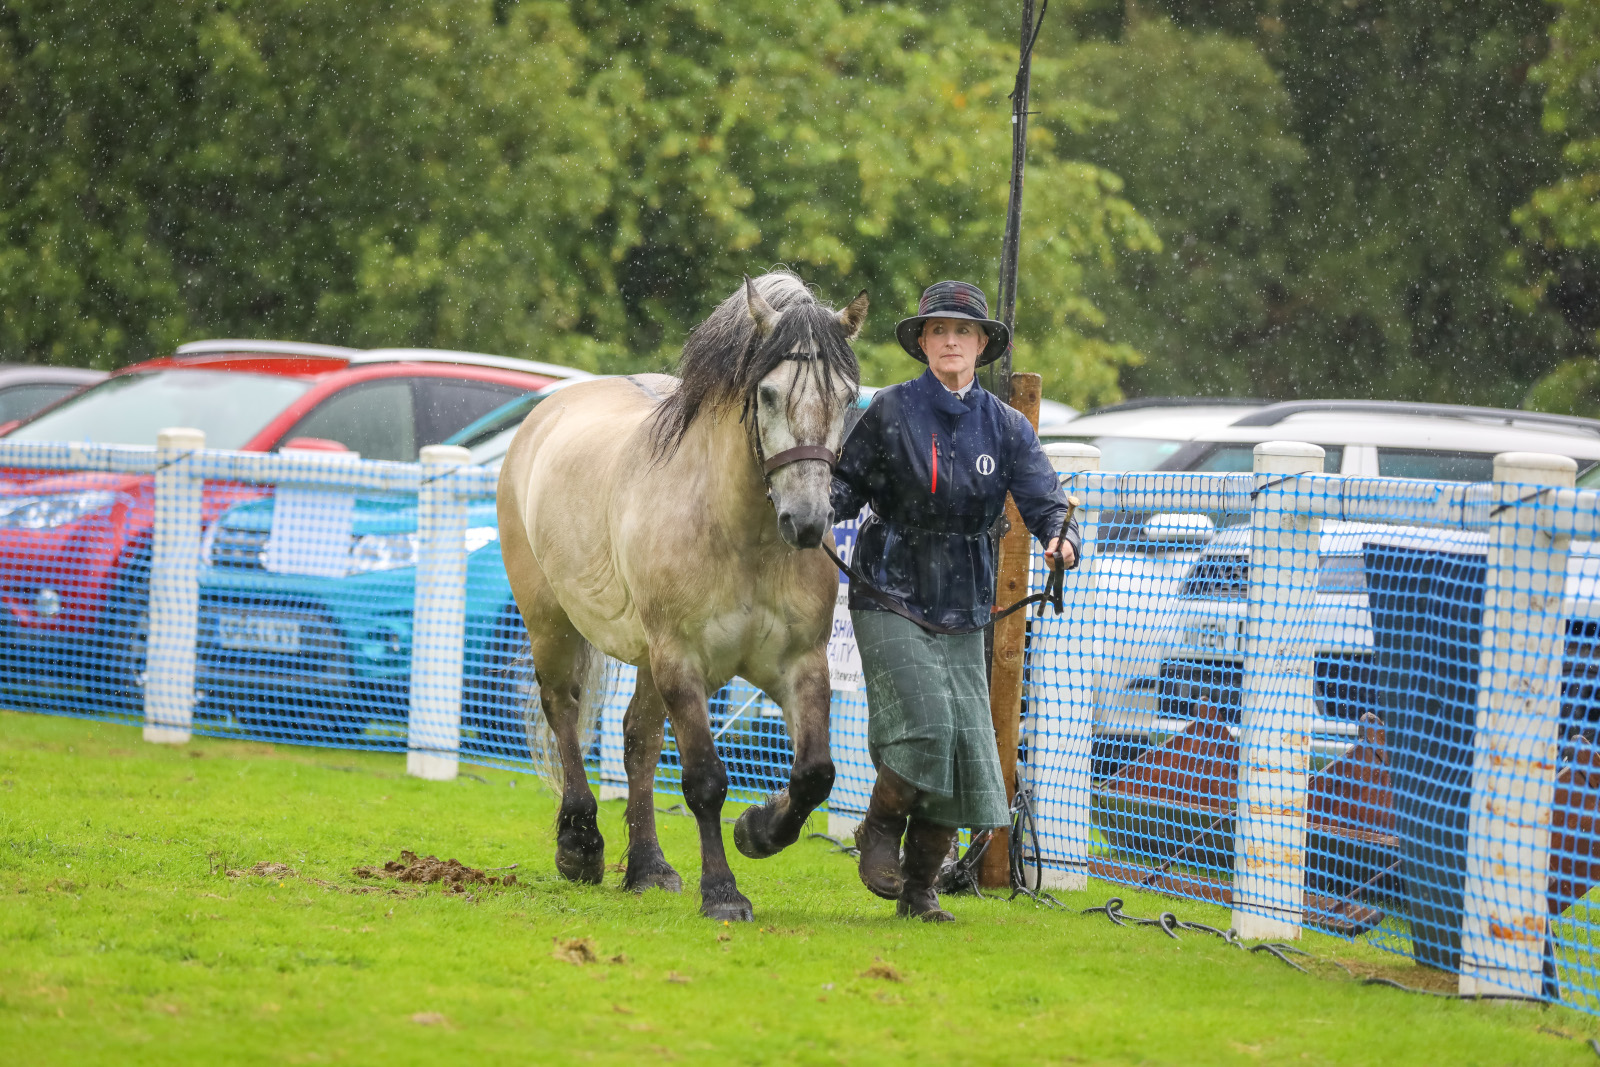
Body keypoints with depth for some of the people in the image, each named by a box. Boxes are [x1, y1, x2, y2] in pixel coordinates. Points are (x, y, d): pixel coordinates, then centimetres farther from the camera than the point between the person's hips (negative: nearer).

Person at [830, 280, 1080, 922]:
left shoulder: (1005, 427, 5)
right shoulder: (892, 412, -2)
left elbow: (1043, 501, -4)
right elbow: (852, 484, 3)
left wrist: (1060, 538, -26)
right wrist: (823, 497, -20)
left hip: (962, 609, 4)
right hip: (891, 598, -4)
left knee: (965, 748, 1)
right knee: (926, 725, -21)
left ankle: (919, 890, 15)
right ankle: (880, 828, 7)